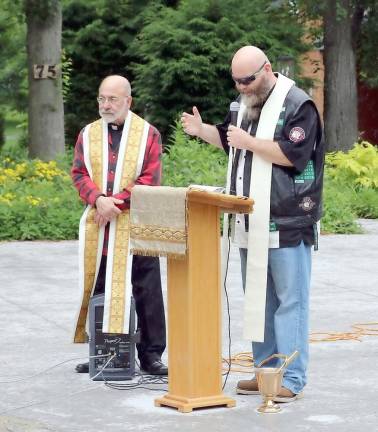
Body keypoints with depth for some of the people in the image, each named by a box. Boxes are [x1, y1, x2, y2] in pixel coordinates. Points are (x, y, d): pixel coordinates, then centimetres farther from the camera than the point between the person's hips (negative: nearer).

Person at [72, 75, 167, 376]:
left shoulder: (148, 134, 1)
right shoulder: (88, 134, 12)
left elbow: (150, 180, -6)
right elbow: (79, 174, 5)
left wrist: (117, 203, -15)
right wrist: (98, 200, -13)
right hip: (99, 227, 3)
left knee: (146, 291, 0)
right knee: (100, 291, 7)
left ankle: (151, 354, 6)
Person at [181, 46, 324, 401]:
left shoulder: (297, 105, -8)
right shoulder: (245, 104, 16)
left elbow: (292, 154, -18)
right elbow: (229, 141, 29)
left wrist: (249, 142, -18)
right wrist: (202, 130, 12)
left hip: (287, 224, -8)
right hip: (251, 223, 8)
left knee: (289, 301, -6)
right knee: (259, 301, 12)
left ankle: (291, 379, -4)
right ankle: (266, 371, 19)